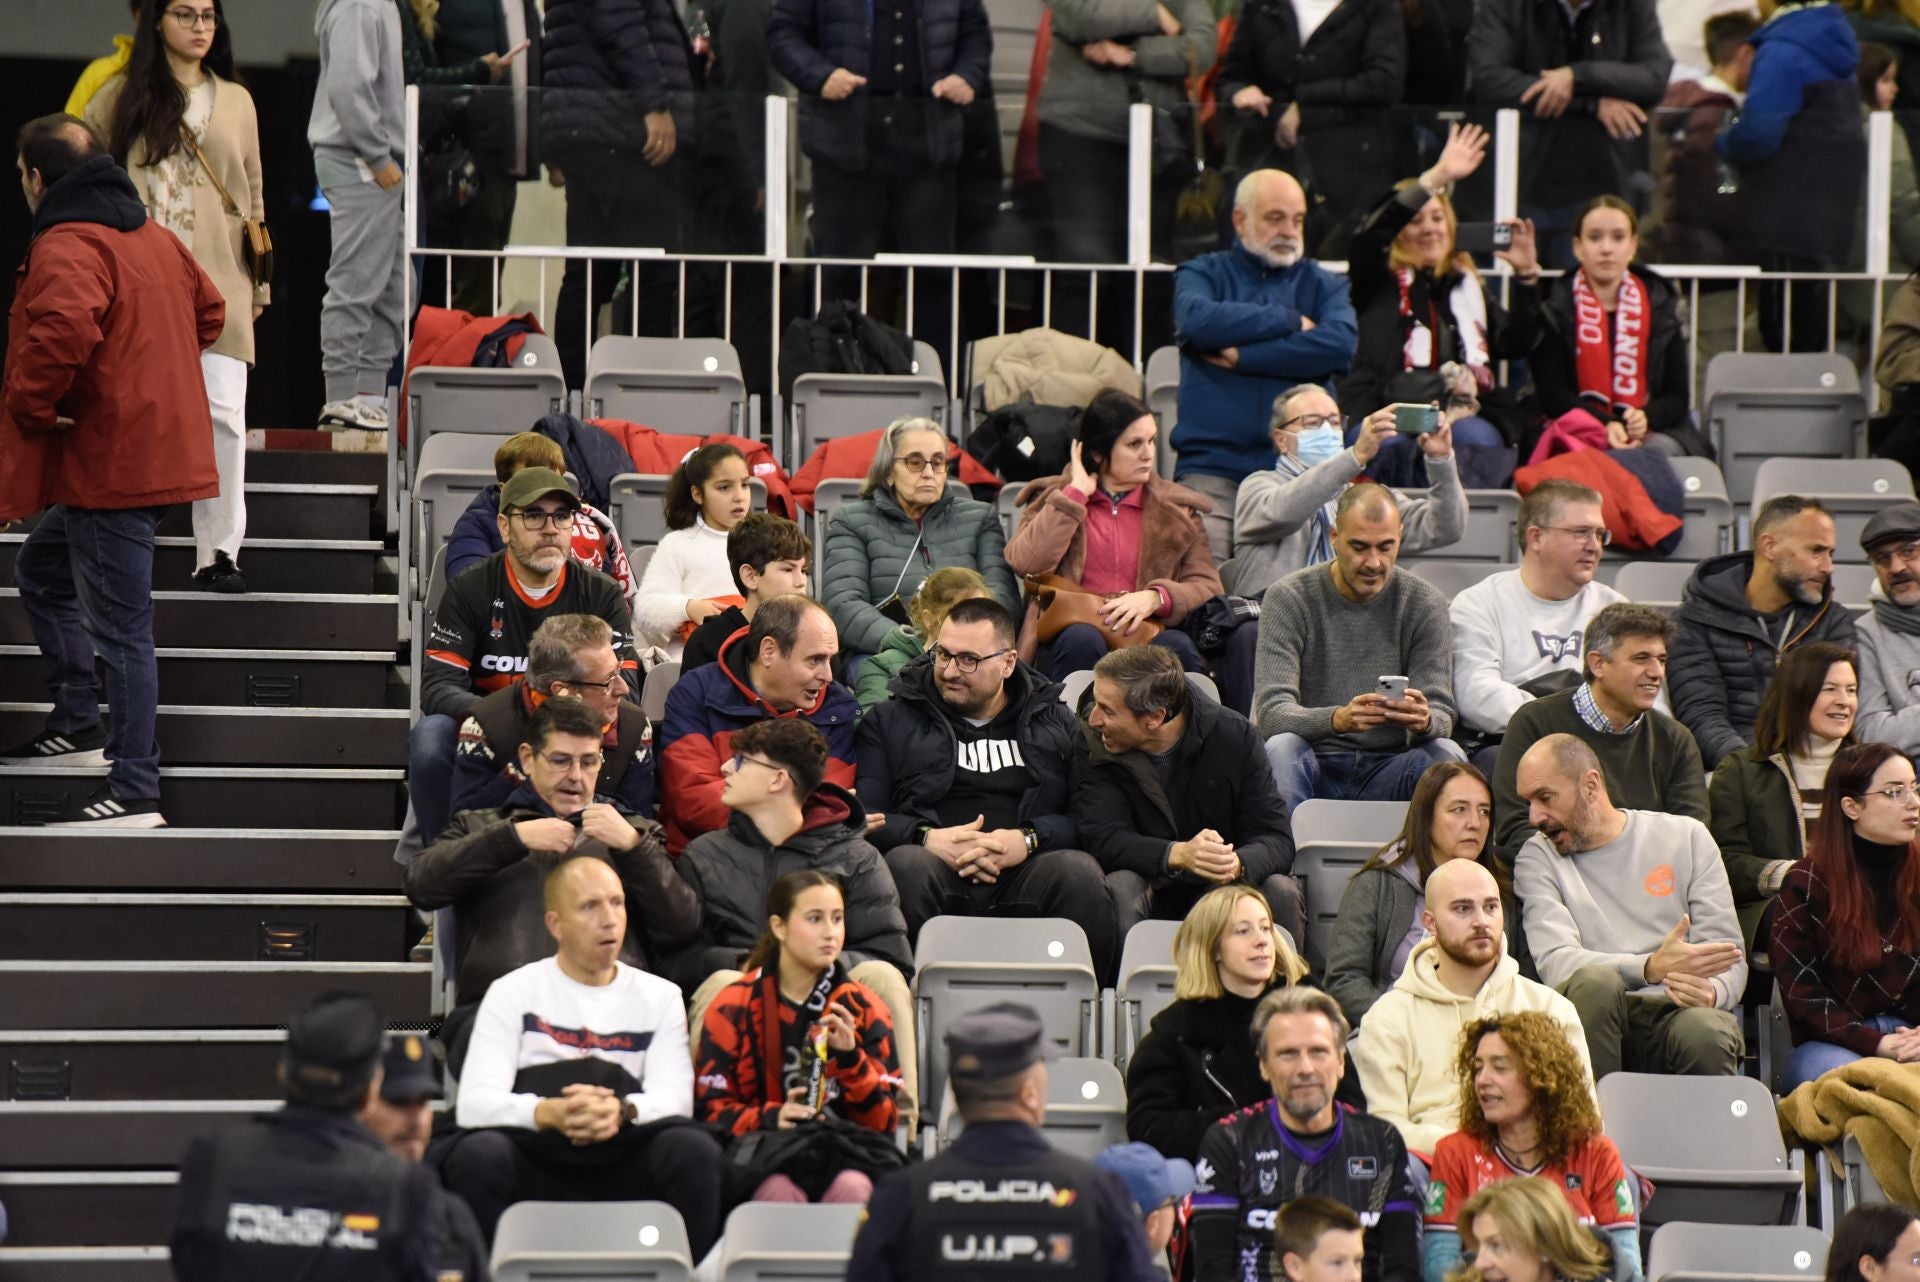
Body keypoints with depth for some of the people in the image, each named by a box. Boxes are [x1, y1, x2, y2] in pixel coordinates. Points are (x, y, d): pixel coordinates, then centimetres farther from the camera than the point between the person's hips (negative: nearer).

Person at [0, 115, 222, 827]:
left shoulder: (65, 248, -17)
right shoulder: (152, 235, 13)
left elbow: (61, 330, -37)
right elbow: (207, 309, 27)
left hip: (109, 466, -10)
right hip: (154, 443, 10)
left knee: (119, 629, -5)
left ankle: (134, 791, -1)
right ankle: (78, 725, 30)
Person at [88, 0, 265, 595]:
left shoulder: (235, 100, 13)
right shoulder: (122, 97, 7)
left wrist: (258, 283, 12)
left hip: (218, 284, 1)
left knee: (223, 414, -9)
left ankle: (218, 552, -7)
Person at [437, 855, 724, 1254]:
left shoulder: (660, 996, 14)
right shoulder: (513, 992, 8)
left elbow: (675, 1098, 1)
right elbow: (474, 1102, -5)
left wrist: (623, 1111, -24)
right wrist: (549, 1113, -26)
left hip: (626, 1164, 1)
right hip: (536, 1158, -1)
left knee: (695, 1151, -29)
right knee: (476, 1156, -33)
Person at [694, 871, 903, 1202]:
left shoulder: (863, 1007, 12)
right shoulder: (734, 1007, 8)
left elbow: (883, 1121, 7)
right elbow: (710, 1110, 2)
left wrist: (850, 1058, -10)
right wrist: (769, 1118, -18)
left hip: (844, 1153, 1)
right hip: (760, 1148, -1)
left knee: (854, 1189, -37)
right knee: (779, 1191, -39)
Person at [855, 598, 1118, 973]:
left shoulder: (1054, 722, 21)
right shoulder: (890, 721, 21)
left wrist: (1028, 840, -12)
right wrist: (927, 839, -11)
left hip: (1021, 873, 1)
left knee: (1079, 872, -33)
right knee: (906, 866, -36)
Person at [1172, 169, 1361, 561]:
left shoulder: (1324, 285, 16)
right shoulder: (1202, 274, 15)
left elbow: (1341, 345, -6)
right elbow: (1196, 321, -10)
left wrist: (1240, 357, -7)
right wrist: (1290, 321, -1)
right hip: (1213, 465, -1)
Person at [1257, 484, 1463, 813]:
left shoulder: (1425, 603, 3)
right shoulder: (1289, 598, -4)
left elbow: (1442, 716, -2)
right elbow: (1271, 713, -14)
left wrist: (1424, 720, -29)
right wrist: (1337, 719, -36)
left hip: (1388, 769, 1)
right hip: (1316, 767, -1)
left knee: (1446, 754, -27)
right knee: (1281, 748, -33)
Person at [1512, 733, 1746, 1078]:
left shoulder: (1687, 837, 13)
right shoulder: (1538, 858, 11)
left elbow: (1728, 955, 7)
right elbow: (1555, 961, -7)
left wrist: (1711, 991, -18)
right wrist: (1650, 969, -23)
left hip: (1675, 1012, 0)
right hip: (1598, 1015, 0)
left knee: (1706, 1033, -35)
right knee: (1594, 982, -34)